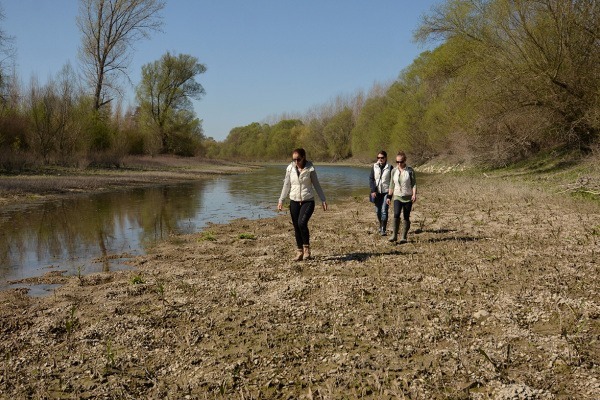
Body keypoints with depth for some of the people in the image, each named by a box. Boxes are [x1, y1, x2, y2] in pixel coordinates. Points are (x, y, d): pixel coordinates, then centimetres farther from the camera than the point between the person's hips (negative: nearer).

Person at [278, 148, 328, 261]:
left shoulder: (310, 168, -5)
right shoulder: (290, 168, 1)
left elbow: (316, 185, 1)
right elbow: (286, 185, 7)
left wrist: (323, 200, -2)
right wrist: (281, 200, 2)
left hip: (308, 201, -3)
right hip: (294, 201, 3)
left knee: (302, 223, -22)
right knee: (296, 227, 4)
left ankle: (306, 248, -4)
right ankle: (299, 252, 15)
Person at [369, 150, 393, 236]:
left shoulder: (390, 167, -2)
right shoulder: (374, 166, 3)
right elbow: (371, 179, 0)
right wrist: (373, 190, -10)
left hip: (386, 192, -3)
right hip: (376, 192, 3)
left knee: (384, 211, -10)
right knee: (378, 211, 11)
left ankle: (383, 230, -6)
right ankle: (381, 225, 34)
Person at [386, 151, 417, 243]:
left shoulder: (410, 171, -2)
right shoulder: (394, 171, 6)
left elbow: (414, 183, -3)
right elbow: (392, 185, 13)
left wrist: (414, 194, -16)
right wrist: (389, 196, 11)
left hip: (408, 197, -1)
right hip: (397, 197, 1)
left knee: (406, 217, 1)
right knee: (396, 214, -18)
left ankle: (403, 237, 10)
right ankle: (394, 235, -14)